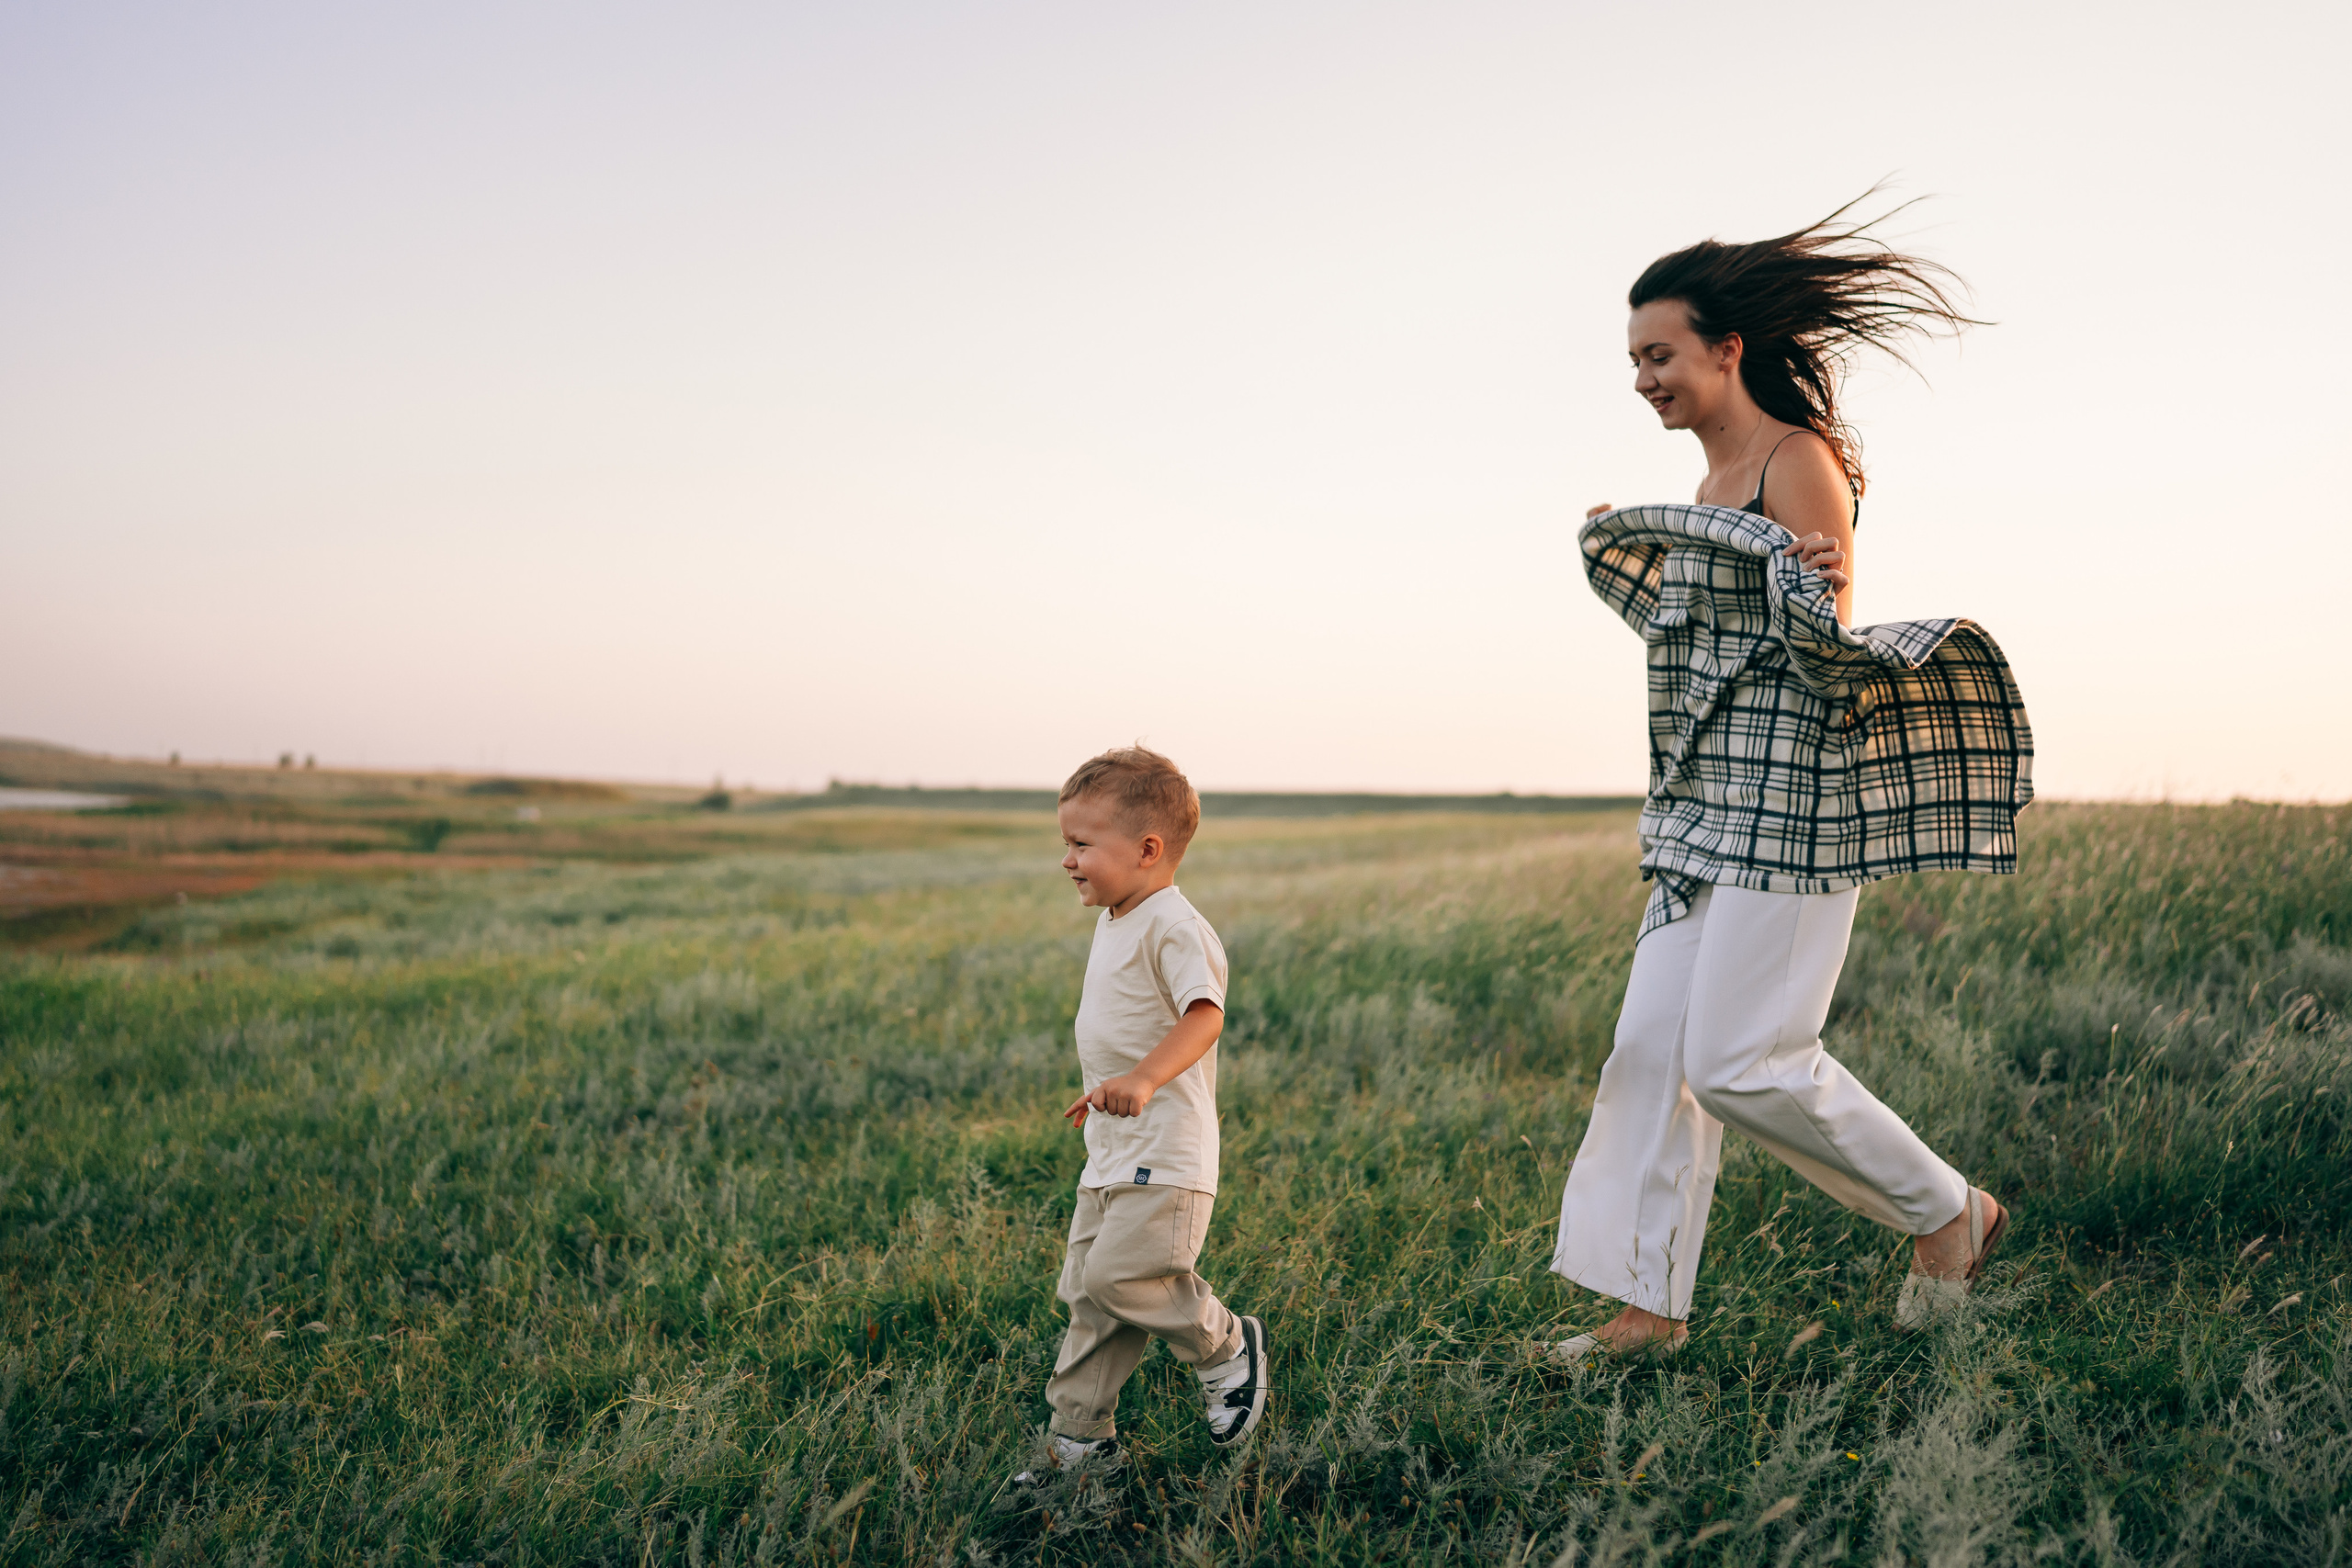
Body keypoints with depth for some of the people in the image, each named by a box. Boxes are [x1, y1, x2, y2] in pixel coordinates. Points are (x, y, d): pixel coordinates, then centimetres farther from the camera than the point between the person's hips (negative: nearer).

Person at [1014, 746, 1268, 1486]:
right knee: (1087, 1291, 10)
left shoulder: (1173, 927, -16)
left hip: (1164, 1153, -9)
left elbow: (1203, 1015, -31)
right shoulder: (1114, 924, 15)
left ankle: (1227, 1347, 7)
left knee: (1118, 1275, -17)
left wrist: (1143, 1079, -45)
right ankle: (1079, 1438, 20)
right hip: (1112, 1153, 9)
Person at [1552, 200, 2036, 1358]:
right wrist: (1616, 557, 29)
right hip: (1712, 801, 9)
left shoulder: (1800, 463, -12)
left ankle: (1949, 1214, 14)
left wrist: (1822, 599, -35)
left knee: (1743, 1061, -8)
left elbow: (1829, 657, -15)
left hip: (1793, 798, -9)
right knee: (1653, 1048, 5)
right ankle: (1649, 1304, 14)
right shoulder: (1711, 478, 14)